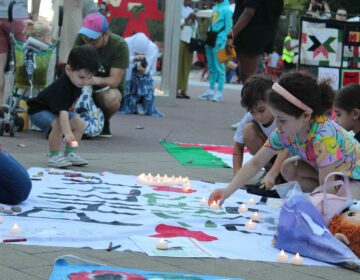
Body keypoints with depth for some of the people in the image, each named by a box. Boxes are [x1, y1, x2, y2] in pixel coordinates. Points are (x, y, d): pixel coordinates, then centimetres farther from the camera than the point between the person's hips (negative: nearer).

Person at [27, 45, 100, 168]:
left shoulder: (77, 82, -11)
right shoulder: (62, 87, -37)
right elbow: (62, 112, -48)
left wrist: (71, 106, 8)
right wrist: (67, 133, -56)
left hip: (54, 110, 9)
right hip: (39, 110, -9)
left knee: (80, 123, -3)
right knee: (57, 124, -34)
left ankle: (69, 154, 5)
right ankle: (54, 156, -19)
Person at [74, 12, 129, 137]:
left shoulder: (119, 45, -21)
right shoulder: (81, 39, -13)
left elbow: (114, 80, -25)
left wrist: (98, 80, -47)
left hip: (109, 87, -3)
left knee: (111, 98, -39)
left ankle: (104, 121, -3)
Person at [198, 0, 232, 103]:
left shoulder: (226, 9, -8)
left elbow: (228, 27, -12)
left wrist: (222, 40, -19)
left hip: (219, 41, -8)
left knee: (219, 67, -6)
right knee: (211, 67, 11)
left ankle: (219, 93, -5)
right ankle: (211, 90, 17)